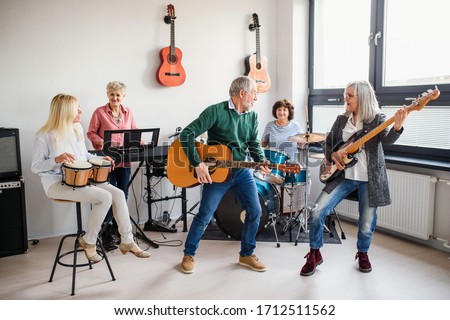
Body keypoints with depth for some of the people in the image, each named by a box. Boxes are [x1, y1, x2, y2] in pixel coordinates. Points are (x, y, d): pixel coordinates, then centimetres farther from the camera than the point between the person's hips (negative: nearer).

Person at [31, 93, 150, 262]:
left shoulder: (77, 128, 7)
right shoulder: (44, 136, -13)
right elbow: (35, 167, -9)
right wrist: (56, 159, -27)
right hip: (57, 183, -7)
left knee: (118, 194, -11)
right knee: (105, 197, -25)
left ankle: (127, 241, 1)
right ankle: (88, 241, -4)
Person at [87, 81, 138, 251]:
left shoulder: (128, 112, 8)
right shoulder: (99, 112, -3)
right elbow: (91, 133, -2)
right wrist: (104, 143, -18)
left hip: (125, 160, 4)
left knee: (123, 194, 10)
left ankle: (118, 227, 28)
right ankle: (106, 233, 7)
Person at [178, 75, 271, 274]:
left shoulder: (252, 116, 4)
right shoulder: (216, 111, -15)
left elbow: (254, 144, 11)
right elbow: (187, 134, -18)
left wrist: (262, 162, -9)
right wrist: (197, 164, -22)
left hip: (242, 172, 5)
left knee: (255, 211, 1)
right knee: (204, 215, -2)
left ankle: (246, 254, 21)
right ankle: (188, 255, 19)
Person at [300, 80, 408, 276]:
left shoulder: (377, 119, -3)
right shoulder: (341, 120, 9)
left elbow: (387, 139, -22)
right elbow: (328, 143, 16)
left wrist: (397, 127, -43)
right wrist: (333, 154, -6)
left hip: (369, 179, -3)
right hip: (343, 175, 3)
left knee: (366, 225, 4)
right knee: (317, 211, -10)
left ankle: (362, 253, 36)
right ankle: (314, 254, 9)